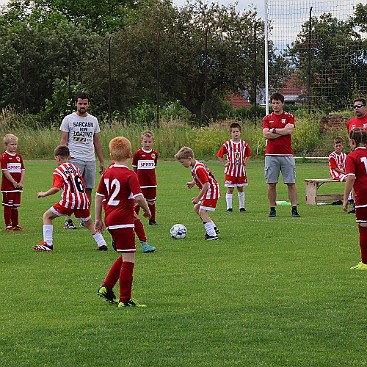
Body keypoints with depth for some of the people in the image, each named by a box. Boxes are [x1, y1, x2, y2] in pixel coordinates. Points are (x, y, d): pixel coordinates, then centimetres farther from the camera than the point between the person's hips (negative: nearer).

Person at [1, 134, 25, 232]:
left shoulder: (19, 156, 11)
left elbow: (23, 170, 10)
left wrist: (21, 182, -3)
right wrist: (14, 182, -15)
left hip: (17, 186, 6)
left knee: (15, 206, 12)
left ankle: (16, 225, 18)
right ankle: (8, 226, 2)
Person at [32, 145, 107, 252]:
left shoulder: (58, 171, 3)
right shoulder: (76, 168, 20)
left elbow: (56, 188, -10)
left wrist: (44, 194, 3)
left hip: (69, 200, -5)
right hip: (83, 199, 5)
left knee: (47, 216, 9)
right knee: (88, 222, 26)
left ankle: (48, 244, -1)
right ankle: (102, 244, 19)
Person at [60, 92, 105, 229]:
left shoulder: (93, 120, 14)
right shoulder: (69, 119, 1)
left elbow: (97, 141, 19)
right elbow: (63, 140, -1)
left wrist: (102, 161, 15)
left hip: (90, 160, 5)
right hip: (74, 159, -5)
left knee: (88, 190, 4)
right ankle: (68, 220, -6)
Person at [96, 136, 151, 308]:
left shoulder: (107, 173, 9)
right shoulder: (130, 175, -13)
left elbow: (99, 196, 13)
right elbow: (139, 197, -22)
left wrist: (98, 219, 21)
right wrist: (147, 210, -4)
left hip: (110, 220, 8)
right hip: (124, 221, -8)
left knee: (124, 257, 21)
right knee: (128, 260, -2)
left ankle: (106, 288, 21)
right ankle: (125, 299, -2)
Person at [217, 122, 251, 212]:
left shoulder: (244, 144, 3)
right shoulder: (227, 145, -4)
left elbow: (248, 155, 18)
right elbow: (219, 155, 4)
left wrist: (245, 163, 5)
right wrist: (224, 164, -4)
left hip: (241, 170, 2)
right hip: (230, 171, -2)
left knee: (241, 188, 8)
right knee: (230, 189, -1)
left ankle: (242, 207, 16)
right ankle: (229, 207, 3)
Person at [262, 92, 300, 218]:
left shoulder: (289, 117, 7)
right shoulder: (267, 118, 9)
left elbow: (290, 130, -11)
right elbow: (266, 134, -5)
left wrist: (274, 130, -5)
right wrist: (283, 131, -6)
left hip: (286, 155, -1)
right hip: (271, 155, 1)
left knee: (291, 183, -2)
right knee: (271, 184, 2)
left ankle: (294, 209, -1)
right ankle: (272, 209, 8)